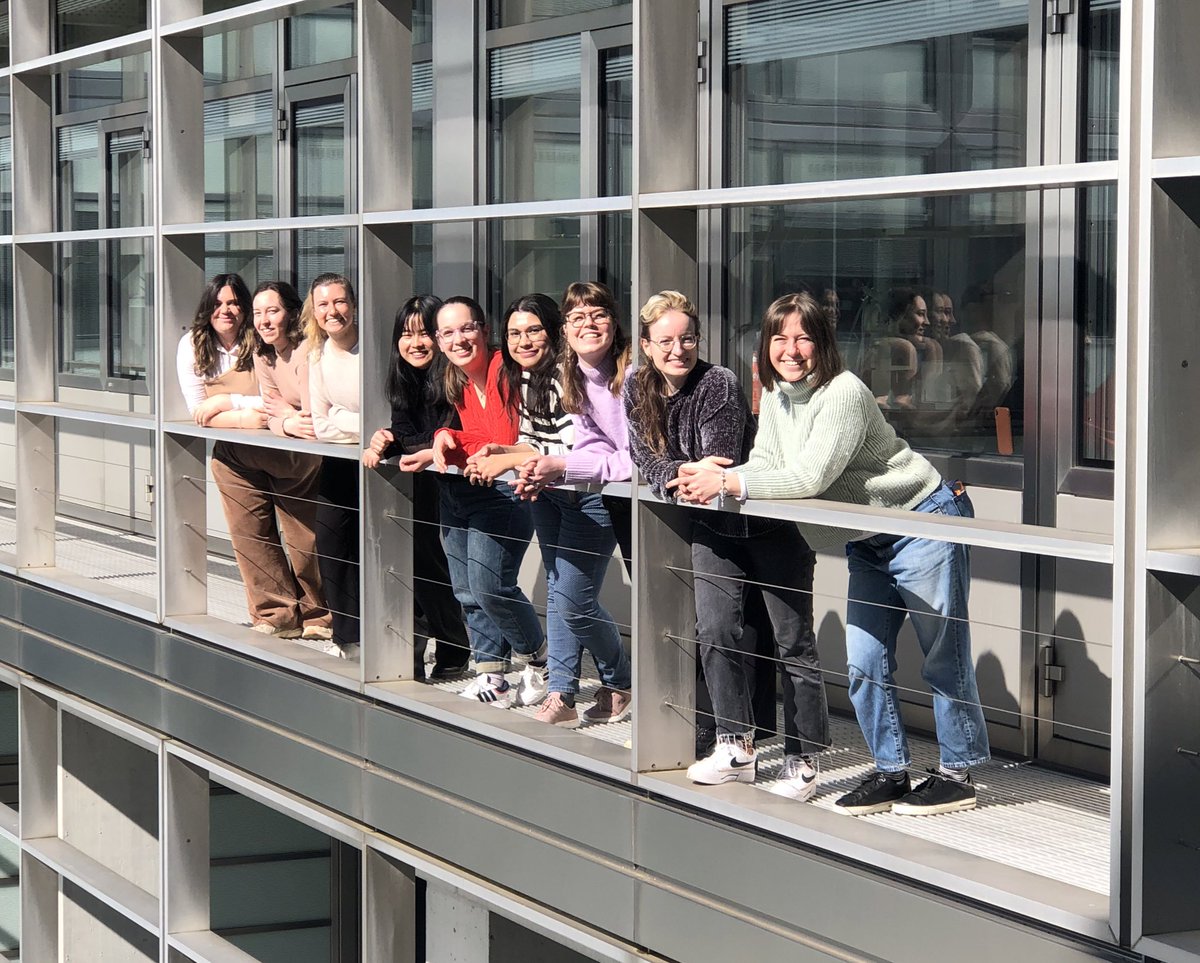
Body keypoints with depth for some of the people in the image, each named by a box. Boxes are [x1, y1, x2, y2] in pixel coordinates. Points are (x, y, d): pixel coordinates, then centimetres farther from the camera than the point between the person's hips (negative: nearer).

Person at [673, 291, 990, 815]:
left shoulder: (843, 393, -23)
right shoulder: (775, 394, 4)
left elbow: (809, 478, -28)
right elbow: (765, 463, 2)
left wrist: (727, 483, -26)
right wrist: (713, 476, -17)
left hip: (926, 526, -9)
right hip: (870, 543, 9)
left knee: (943, 658, -1)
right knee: (864, 664, 6)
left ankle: (957, 775, 7)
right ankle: (890, 773, 16)